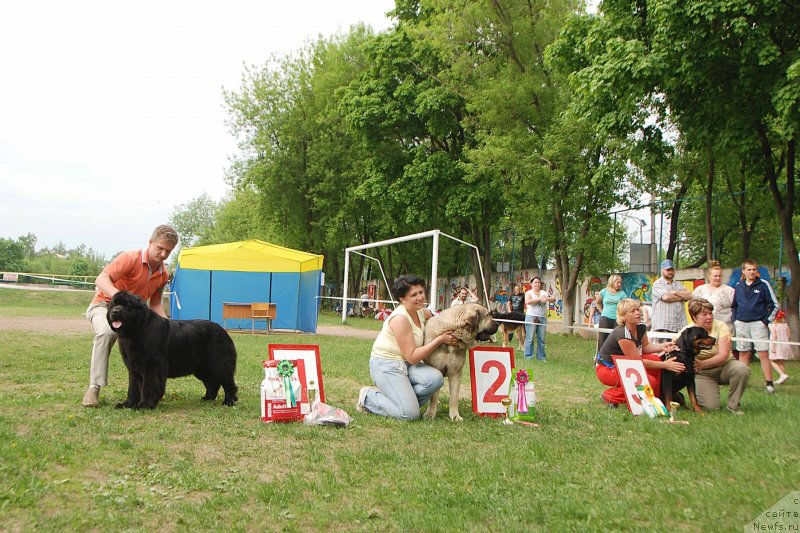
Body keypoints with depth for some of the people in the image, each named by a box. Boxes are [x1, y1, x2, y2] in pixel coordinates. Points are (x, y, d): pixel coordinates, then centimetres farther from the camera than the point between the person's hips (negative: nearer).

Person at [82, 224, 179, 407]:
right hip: (104, 305, -7)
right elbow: (101, 280, -31)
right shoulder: (130, 258, -22)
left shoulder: (163, 274, 0)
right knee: (106, 332, -37)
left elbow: (155, 304, 7)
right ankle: (94, 388, -32)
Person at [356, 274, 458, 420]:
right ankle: (369, 397, 2)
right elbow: (412, 357, -21)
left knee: (435, 378, -22)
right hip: (386, 366, -8)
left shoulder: (423, 312, 3)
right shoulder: (400, 318, -22)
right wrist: (440, 339, -20)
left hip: (405, 364, 8)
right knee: (410, 414, -19)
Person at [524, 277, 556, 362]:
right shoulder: (529, 293, 4)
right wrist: (540, 299, -17)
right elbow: (527, 301, -15)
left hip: (542, 318, 4)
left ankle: (541, 356, 10)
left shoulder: (544, 293, 16)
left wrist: (547, 299, -15)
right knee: (530, 338, -6)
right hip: (531, 317, -4)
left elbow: (553, 299, 6)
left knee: (541, 339, 4)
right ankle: (528, 356, -1)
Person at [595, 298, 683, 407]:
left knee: (656, 359, -6)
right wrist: (665, 365, -23)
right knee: (649, 382, -23)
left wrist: (662, 347, -9)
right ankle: (610, 396, -9)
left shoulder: (641, 328, -4)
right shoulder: (622, 334, -29)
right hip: (606, 369, -9)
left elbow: (645, 347, 11)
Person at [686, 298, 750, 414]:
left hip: (725, 366, 1)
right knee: (711, 407, -21)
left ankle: (733, 405, -10)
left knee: (742, 369, -32)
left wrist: (702, 364, -33)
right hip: (703, 374, -1)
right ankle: (699, 392, 16)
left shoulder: (720, 326, -11)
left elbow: (724, 355, -19)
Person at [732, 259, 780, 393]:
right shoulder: (738, 286, 9)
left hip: (758, 324, -4)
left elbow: (775, 305, 0)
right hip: (741, 324, 4)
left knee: (763, 354, -8)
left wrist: (766, 321, -5)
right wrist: (735, 320, 10)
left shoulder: (763, 285, -3)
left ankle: (769, 384, -7)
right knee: (743, 353, 8)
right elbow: (733, 305, 21)